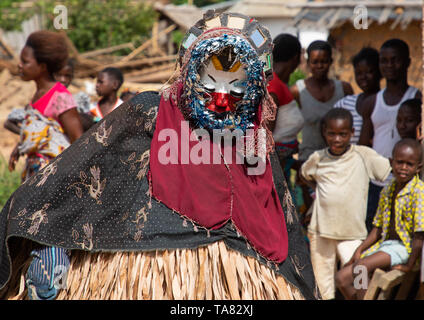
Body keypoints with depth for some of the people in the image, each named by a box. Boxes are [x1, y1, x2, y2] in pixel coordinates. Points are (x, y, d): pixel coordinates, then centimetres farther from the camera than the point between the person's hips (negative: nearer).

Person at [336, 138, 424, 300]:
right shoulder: (387, 190, 11)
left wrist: (409, 265, -18)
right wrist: (360, 250, 3)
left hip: (405, 248, -8)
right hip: (385, 244, 8)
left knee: (361, 267, -29)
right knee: (342, 279, -2)